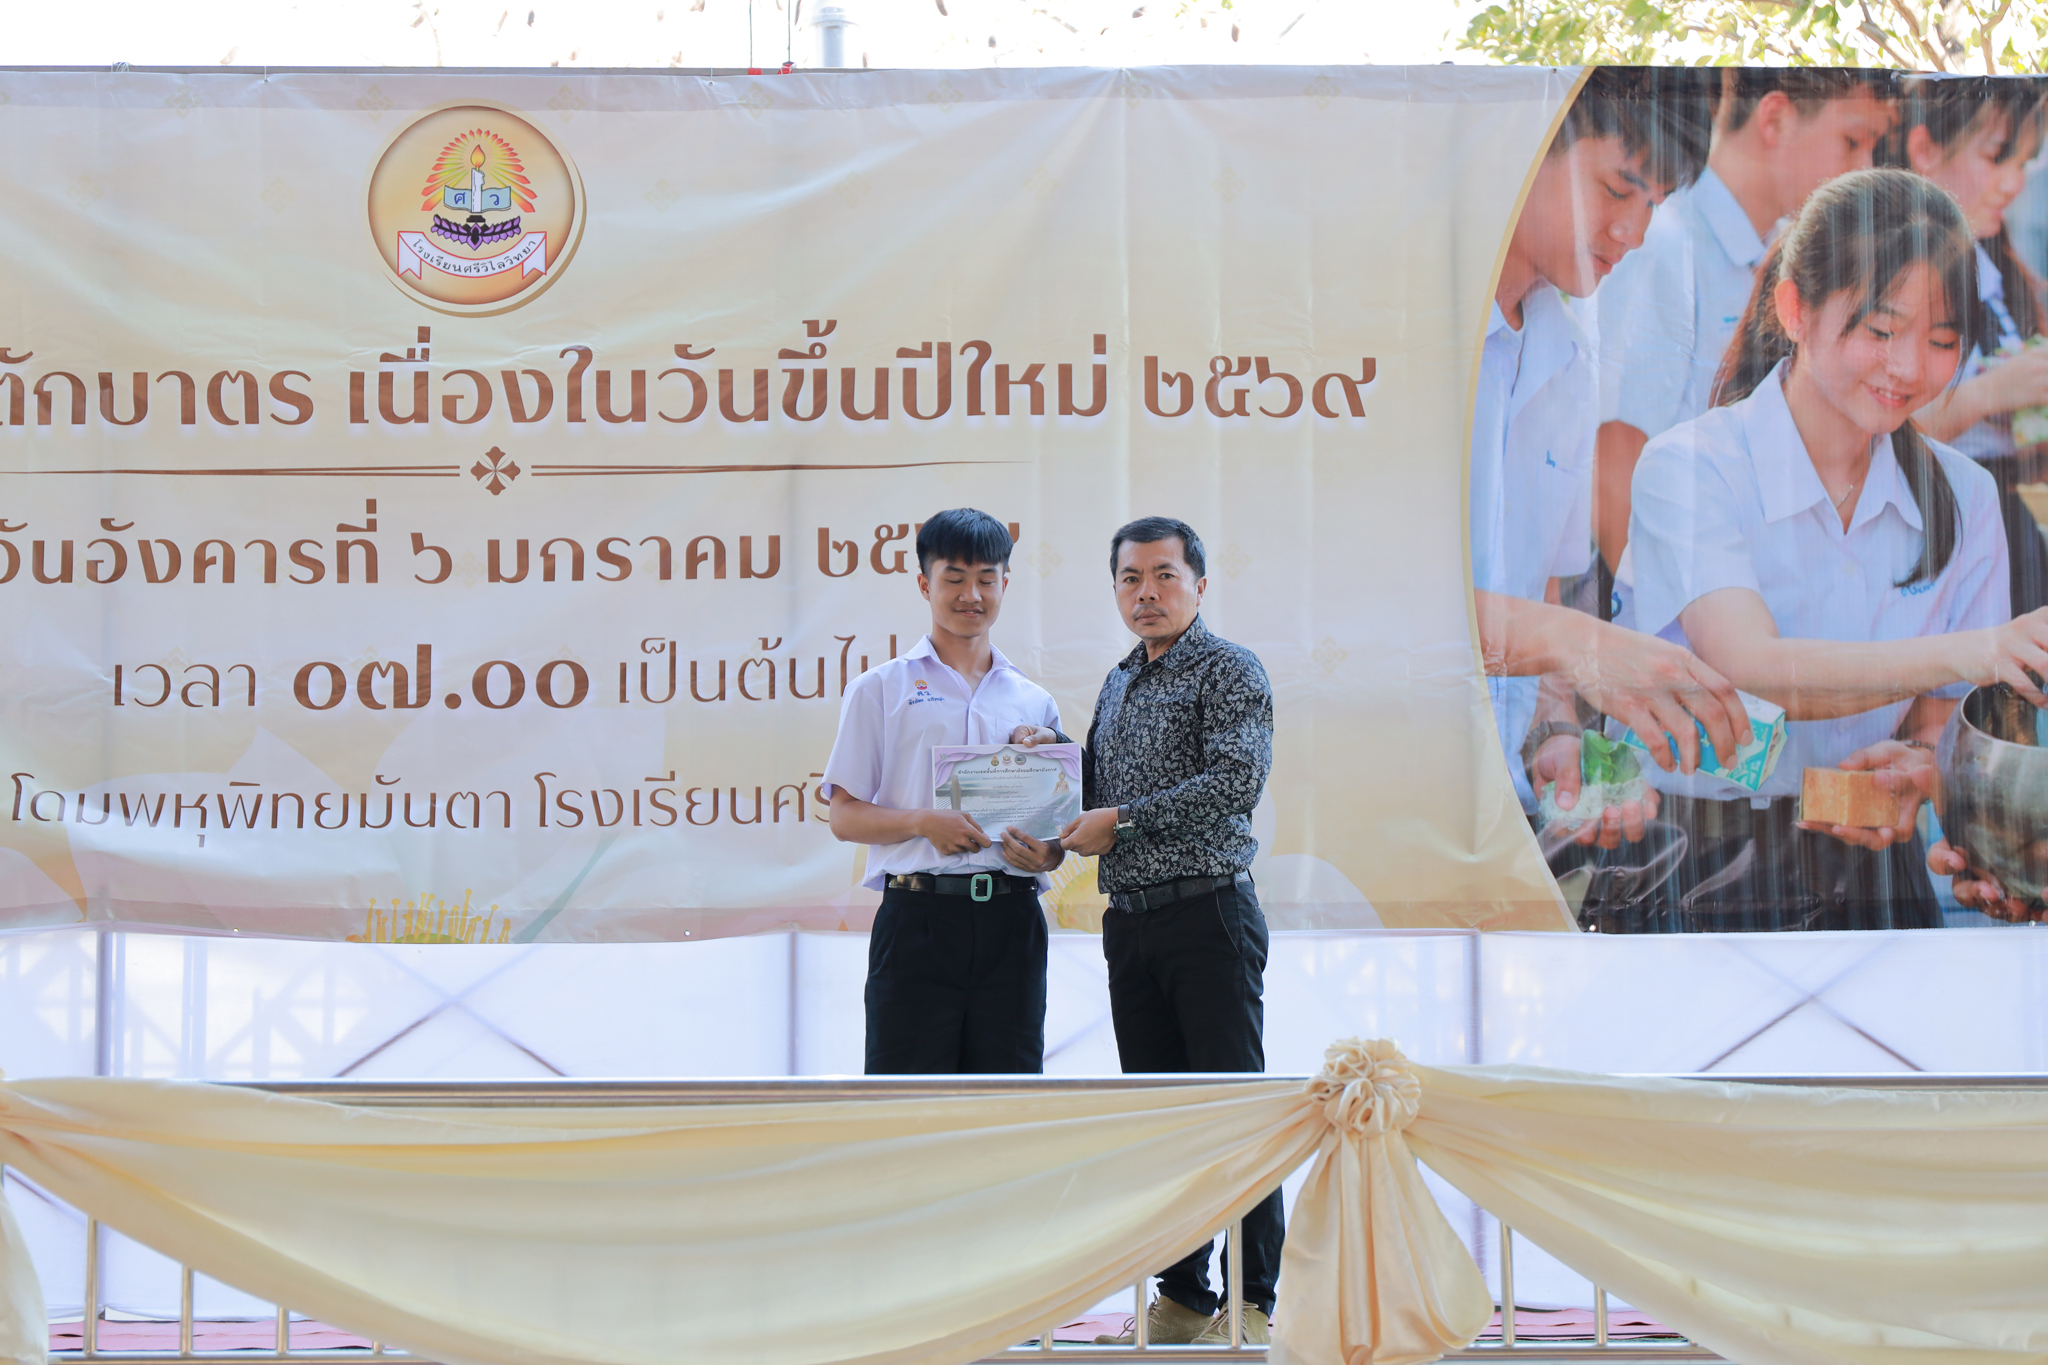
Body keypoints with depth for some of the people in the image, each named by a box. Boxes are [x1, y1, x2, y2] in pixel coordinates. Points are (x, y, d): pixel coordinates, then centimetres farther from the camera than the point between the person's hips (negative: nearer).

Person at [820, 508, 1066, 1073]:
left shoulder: (1034, 702, 18)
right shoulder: (882, 689, 8)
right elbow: (845, 817, 4)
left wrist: (1049, 852, -5)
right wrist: (924, 823, -14)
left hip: (1010, 921, 3)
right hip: (919, 915, -3)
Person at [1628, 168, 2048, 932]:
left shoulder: (1962, 498, 8)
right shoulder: (1689, 468, -7)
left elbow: (1941, 720, 13)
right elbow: (1750, 670, -22)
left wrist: (1913, 767, -13)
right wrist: (1965, 653, -36)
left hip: (1873, 876, 4)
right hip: (1707, 890, -4)